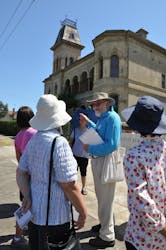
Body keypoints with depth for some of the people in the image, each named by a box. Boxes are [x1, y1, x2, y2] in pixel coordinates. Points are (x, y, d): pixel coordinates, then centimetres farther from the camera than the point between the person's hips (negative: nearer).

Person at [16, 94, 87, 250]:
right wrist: (83, 213, -11)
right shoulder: (59, 142, -24)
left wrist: (27, 197, -6)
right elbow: (69, 185, -23)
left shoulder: (33, 140, 0)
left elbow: (21, 172, 3)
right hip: (54, 218, -7)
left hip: (34, 213, 7)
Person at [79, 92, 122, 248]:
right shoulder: (102, 117, 9)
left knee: (105, 199, 6)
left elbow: (112, 145, -28)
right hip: (97, 160, 10)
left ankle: (107, 237, 27)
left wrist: (90, 149, -20)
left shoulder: (112, 117, -20)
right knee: (101, 195, 25)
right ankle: (105, 224, 48)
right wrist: (88, 122, 17)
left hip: (105, 162, -10)